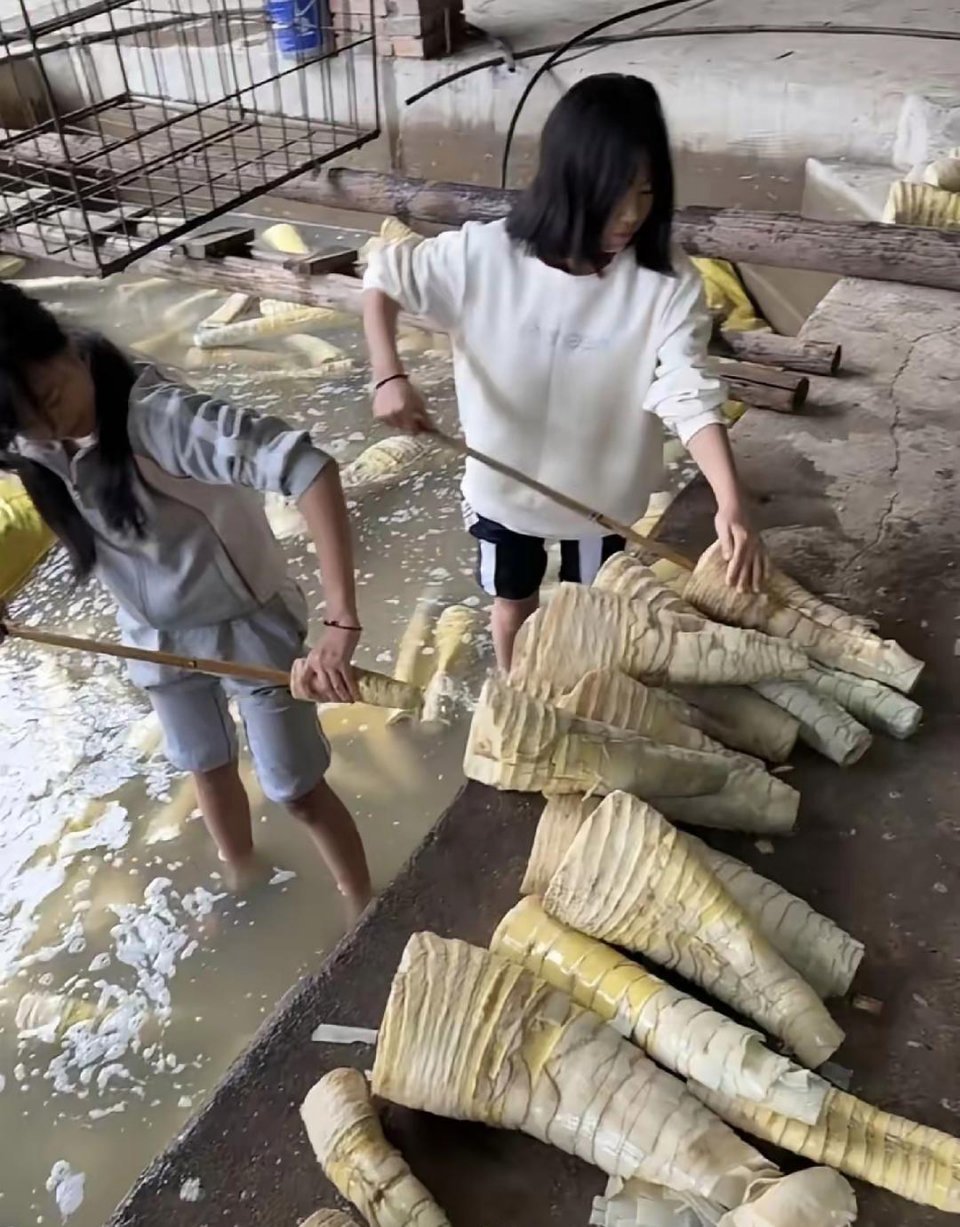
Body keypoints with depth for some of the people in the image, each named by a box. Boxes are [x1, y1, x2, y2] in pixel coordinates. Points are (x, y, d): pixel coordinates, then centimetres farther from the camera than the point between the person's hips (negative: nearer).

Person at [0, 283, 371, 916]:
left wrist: (342, 624, -50)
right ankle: (243, 883, 54)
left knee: (298, 791, 7)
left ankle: (369, 915, 31)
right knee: (209, 770, 27)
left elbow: (310, 468, -45)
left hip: (248, 626, -6)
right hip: (159, 639, 7)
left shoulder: (157, 415, -35)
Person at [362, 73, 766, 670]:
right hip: (503, 481, 1)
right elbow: (384, 279, -7)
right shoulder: (486, 253, -21)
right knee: (513, 604, 24)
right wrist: (390, 376, -23)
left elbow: (691, 395, -29)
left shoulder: (667, 281, -22)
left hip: (602, 490, 0)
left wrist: (731, 503, -44)